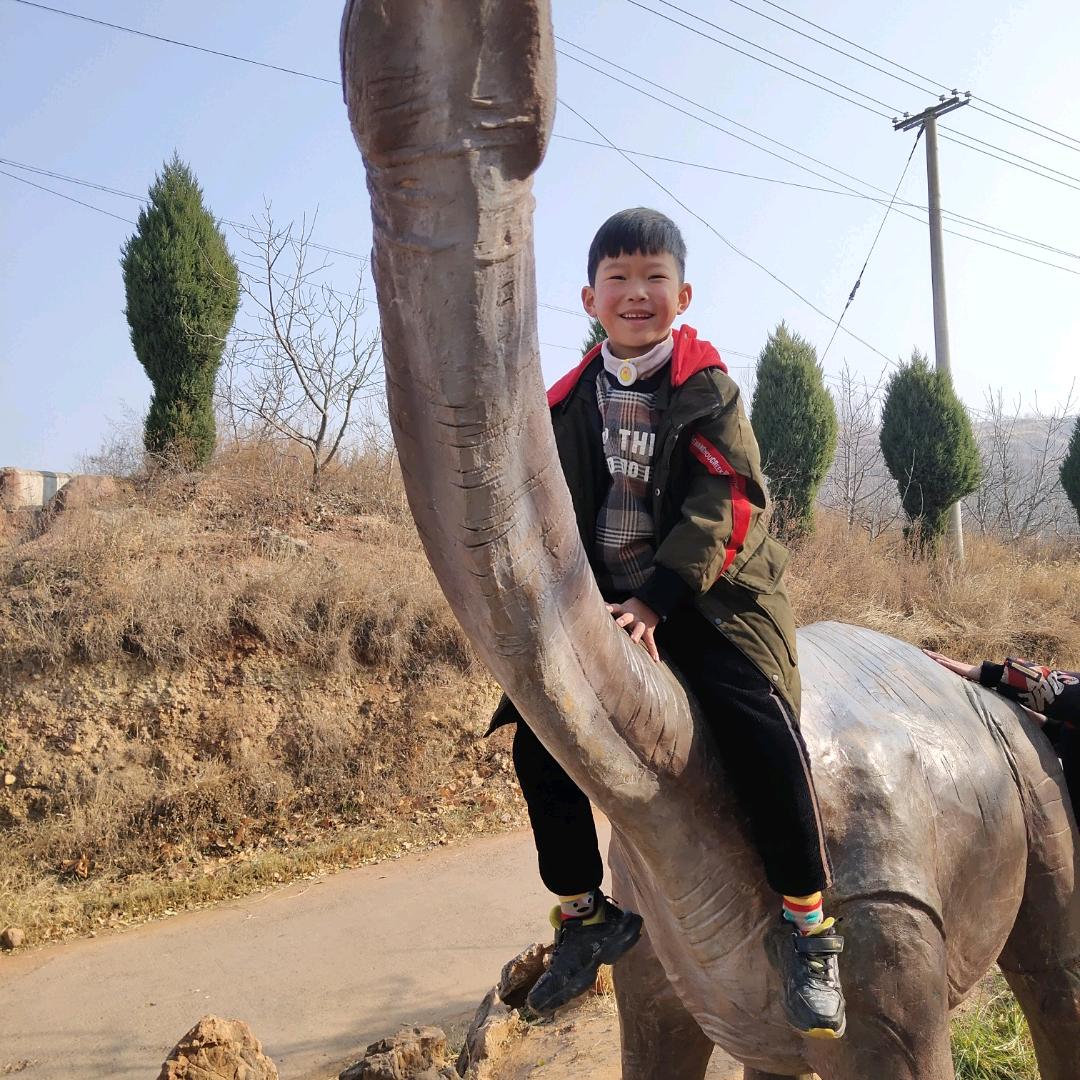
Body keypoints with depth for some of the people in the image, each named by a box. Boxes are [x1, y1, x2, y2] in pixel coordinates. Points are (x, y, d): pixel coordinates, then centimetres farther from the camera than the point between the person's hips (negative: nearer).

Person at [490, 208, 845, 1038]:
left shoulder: (708, 388, -3)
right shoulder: (572, 403, 8)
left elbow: (723, 504, -13)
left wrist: (657, 599, -22)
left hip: (709, 596, -4)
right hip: (605, 603, 4)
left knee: (759, 724, -27)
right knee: (540, 739, -5)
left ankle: (810, 929, -7)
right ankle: (585, 916, 17)